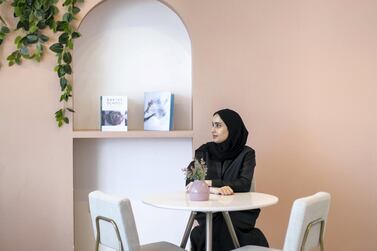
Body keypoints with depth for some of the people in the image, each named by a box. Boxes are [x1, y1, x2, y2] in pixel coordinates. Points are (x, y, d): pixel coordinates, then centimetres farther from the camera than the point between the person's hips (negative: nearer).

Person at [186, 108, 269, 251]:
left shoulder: (246, 153, 2)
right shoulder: (204, 151, 6)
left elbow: (244, 184, -11)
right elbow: (189, 182, -4)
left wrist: (211, 183, -18)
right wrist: (218, 188, -23)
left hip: (237, 210, -1)